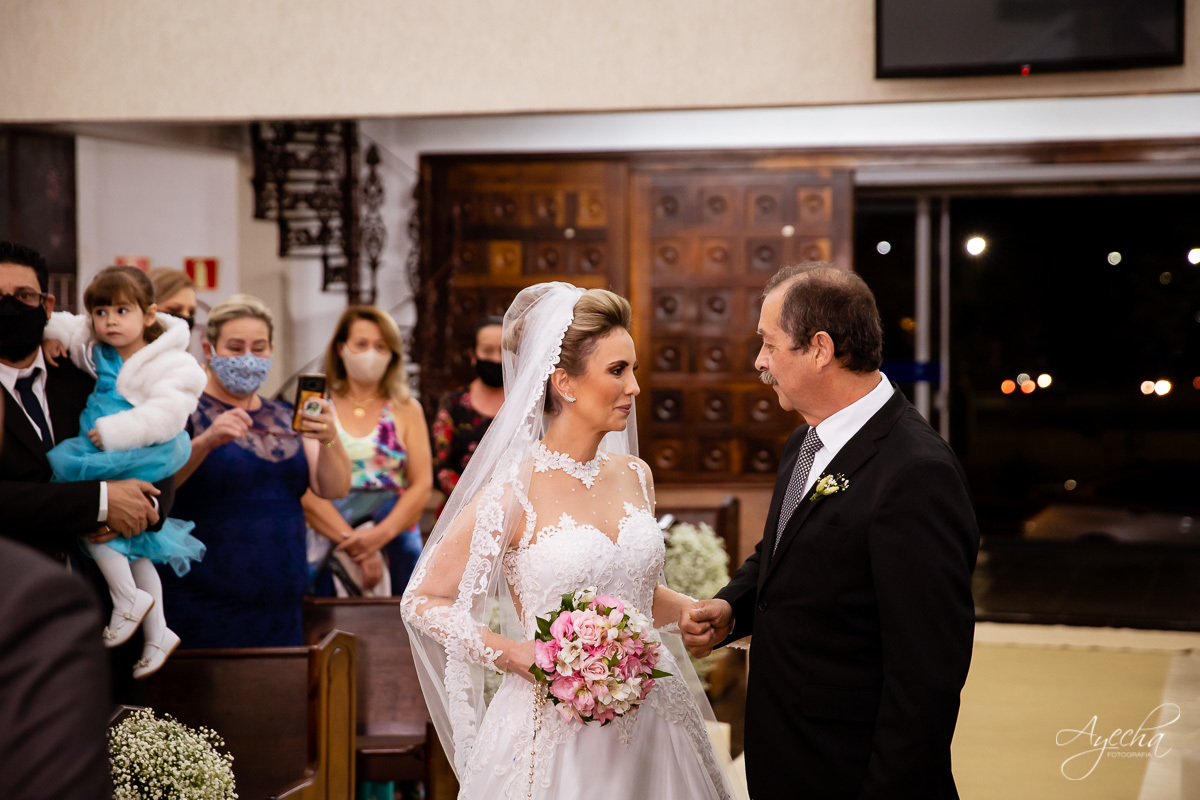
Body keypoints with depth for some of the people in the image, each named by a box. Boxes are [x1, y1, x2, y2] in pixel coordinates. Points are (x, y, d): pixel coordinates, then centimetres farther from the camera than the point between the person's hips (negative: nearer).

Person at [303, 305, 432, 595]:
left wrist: (380, 534, -13)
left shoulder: (406, 410, 11)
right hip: (329, 541, -1)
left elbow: (422, 484, 2)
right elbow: (307, 490, -5)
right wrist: (352, 540, -16)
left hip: (396, 539, 1)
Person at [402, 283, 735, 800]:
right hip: (556, 732, -5)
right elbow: (421, 601, -5)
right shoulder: (513, 493, -13)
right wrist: (510, 654, -17)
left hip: (646, 726, 6)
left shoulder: (634, 476, 5)